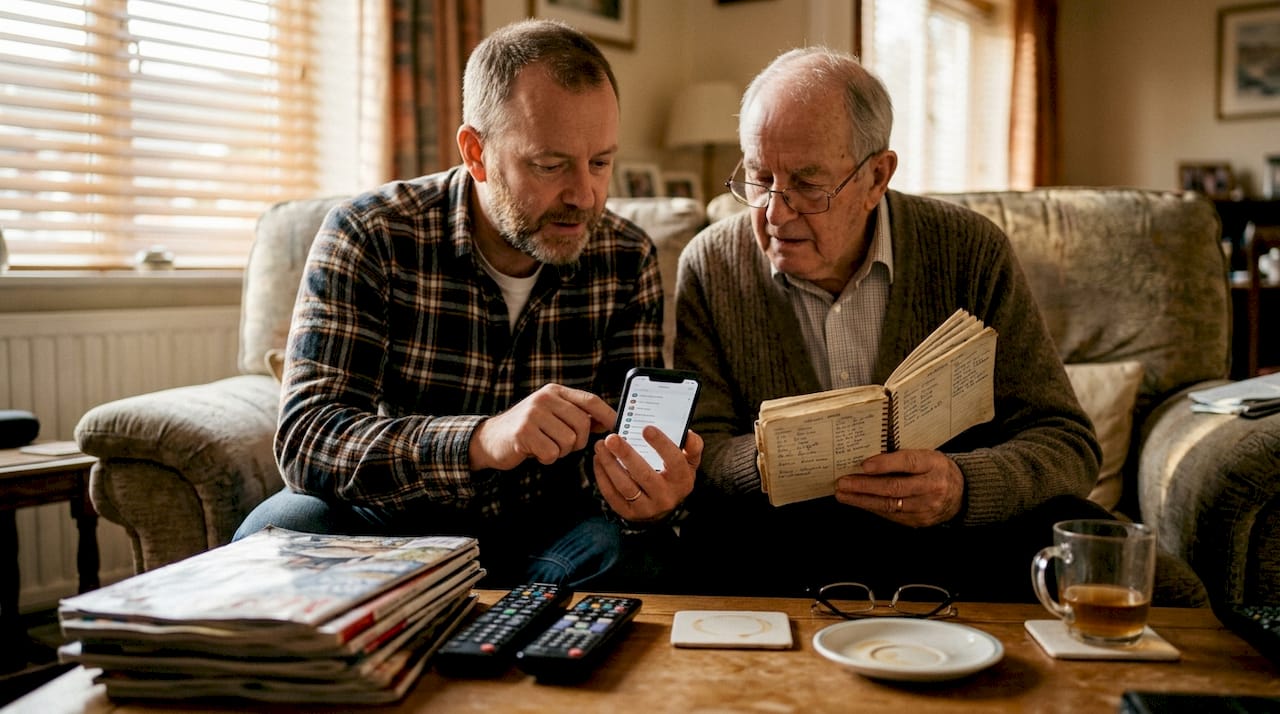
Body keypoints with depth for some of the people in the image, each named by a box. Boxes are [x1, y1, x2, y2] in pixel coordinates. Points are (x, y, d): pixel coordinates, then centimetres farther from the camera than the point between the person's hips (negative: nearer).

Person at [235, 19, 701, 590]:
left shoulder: (628, 260, -5)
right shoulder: (368, 237, -14)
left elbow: (625, 443, -8)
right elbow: (305, 436, -24)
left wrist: (645, 495, -34)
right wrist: (484, 440, -41)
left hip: (544, 532, 2)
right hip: (391, 520, -1)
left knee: (617, 545, -30)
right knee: (283, 531, -31)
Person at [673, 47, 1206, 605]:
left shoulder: (972, 252, -4)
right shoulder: (709, 267, -3)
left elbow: (1066, 445, -6)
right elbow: (701, 449, -5)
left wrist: (961, 487, -28)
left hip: (962, 532, -1)